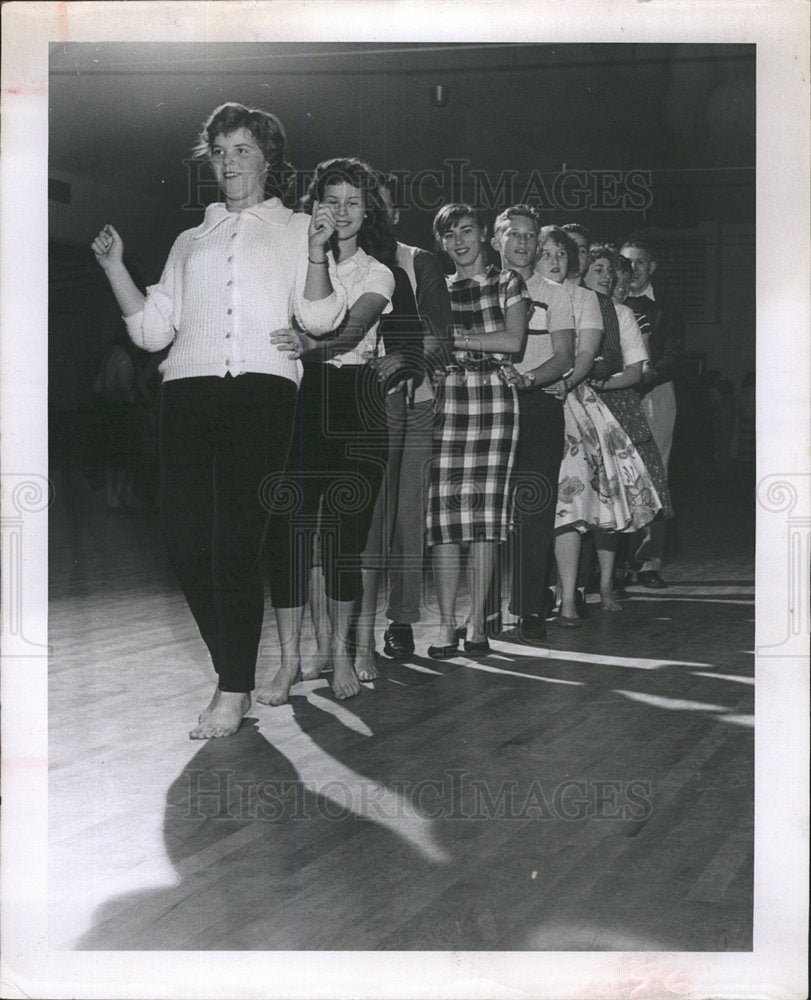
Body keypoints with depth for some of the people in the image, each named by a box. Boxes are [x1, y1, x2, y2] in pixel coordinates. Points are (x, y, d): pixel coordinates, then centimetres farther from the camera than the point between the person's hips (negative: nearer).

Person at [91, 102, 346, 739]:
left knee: (236, 542, -12)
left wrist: (316, 252, -10)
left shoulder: (294, 228, 18)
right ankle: (236, 672, 10)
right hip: (188, 390, 4)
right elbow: (153, 328, 20)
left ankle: (234, 692, -6)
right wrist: (115, 266, 12)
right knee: (186, 538, -4)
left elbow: (318, 319, 4)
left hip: (262, 387, -4)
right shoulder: (191, 241, 28)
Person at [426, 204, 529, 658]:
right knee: (444, 507, -7)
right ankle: (447, 623, -2)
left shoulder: (508, 283, 12)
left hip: (495, 396, -1)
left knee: (485, 507, -5)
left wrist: (456, 338, -5)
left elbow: (514, 340, -3)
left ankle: (477, 622, 1)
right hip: (446, 396, 1)